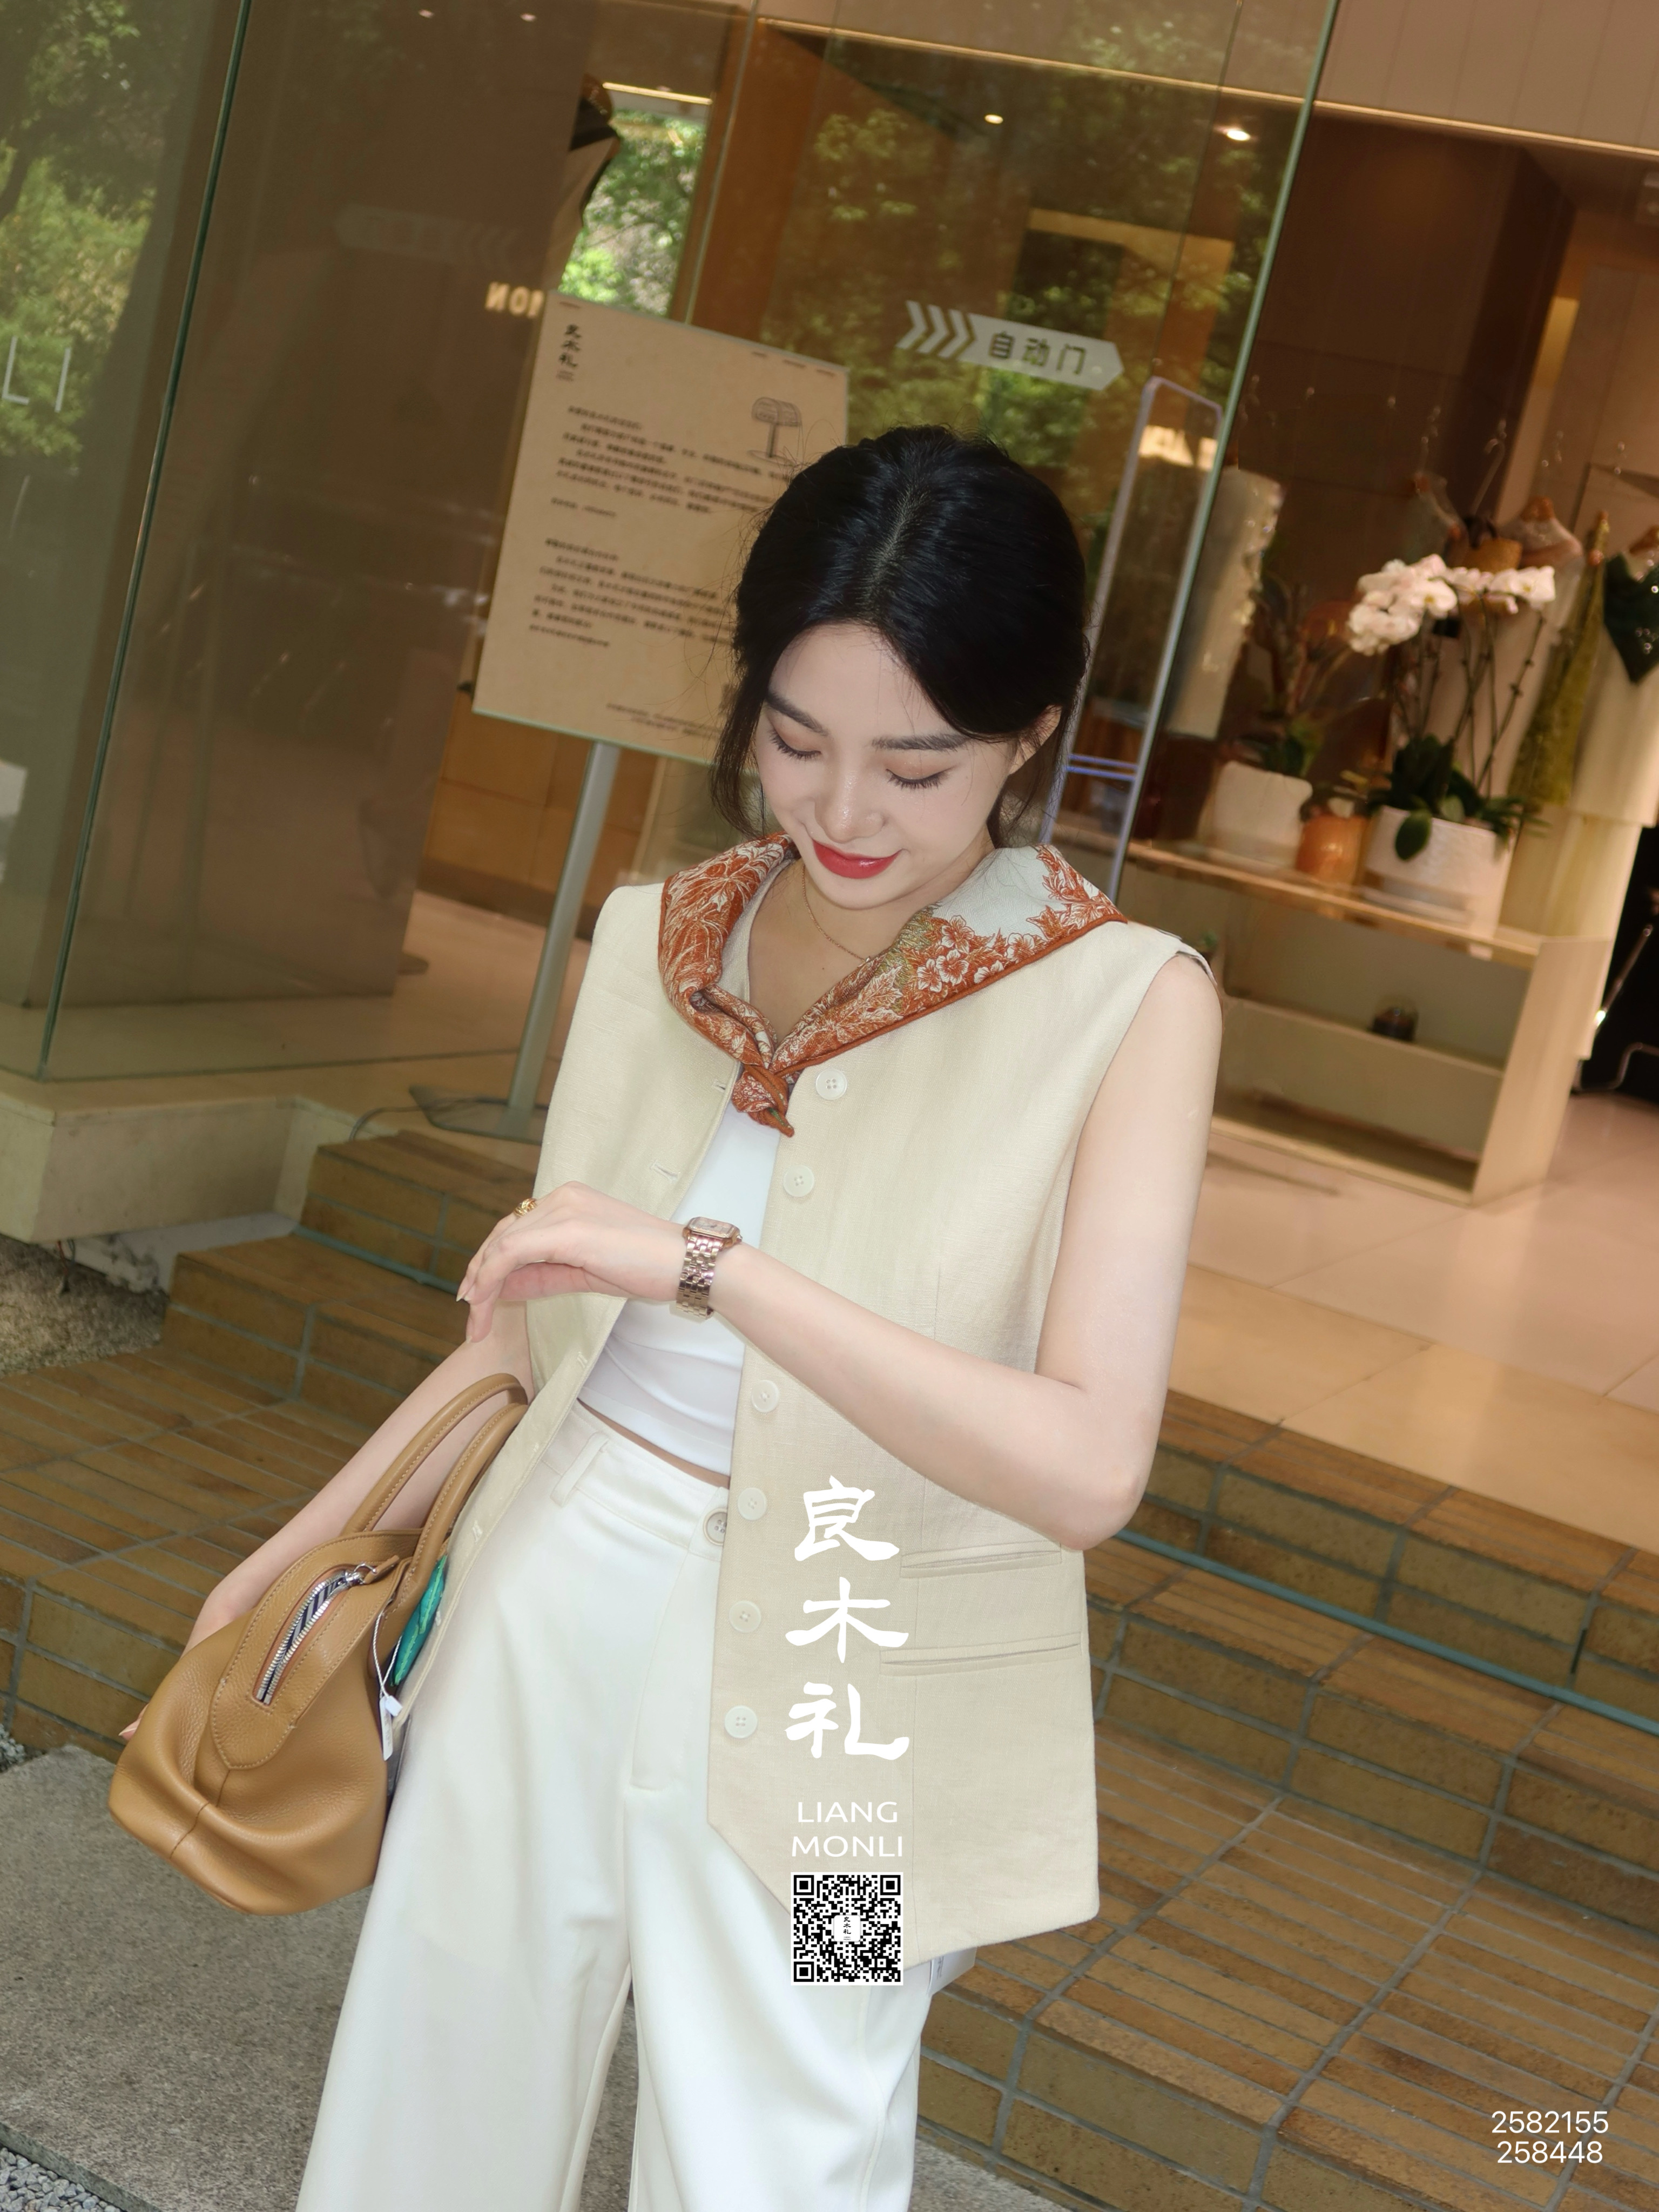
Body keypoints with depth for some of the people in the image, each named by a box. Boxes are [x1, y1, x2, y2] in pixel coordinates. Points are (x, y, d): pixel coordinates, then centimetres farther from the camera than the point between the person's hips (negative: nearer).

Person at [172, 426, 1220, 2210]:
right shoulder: (658, 941, 0)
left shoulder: (1123, 1006, -14)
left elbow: (1089, 1464, -23)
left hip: (822, 1695, -4)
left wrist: (709, 1263, -28)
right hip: (551, 1605, 5)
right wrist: (305, 1544, 17)